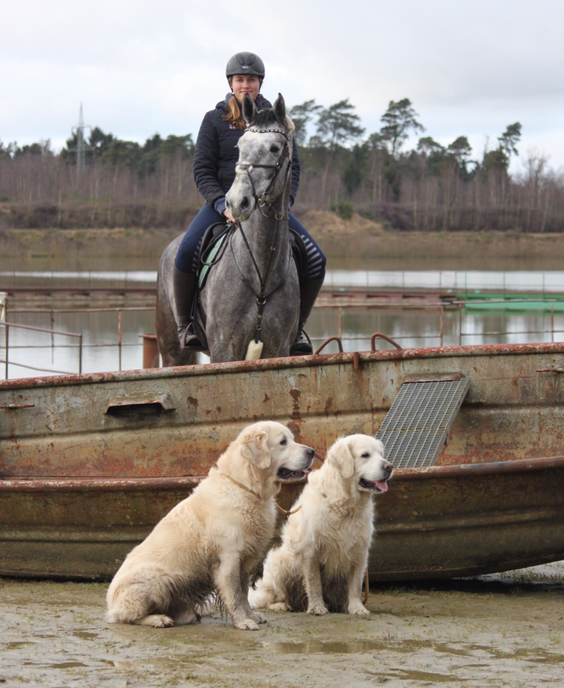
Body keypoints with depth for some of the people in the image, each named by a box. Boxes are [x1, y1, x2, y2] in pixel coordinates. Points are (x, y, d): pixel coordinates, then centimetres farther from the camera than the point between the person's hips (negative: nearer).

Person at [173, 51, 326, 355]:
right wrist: (222, 204, -16)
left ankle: (297, 324, 7)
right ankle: (185, 322, -7)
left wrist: (284, 199, -11)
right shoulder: (215, 120, 4)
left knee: (316, 260, -15)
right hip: (223, 202, -2)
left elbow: (292, 165, 9)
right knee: (186, 252, -29)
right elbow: (202, 170, 0)